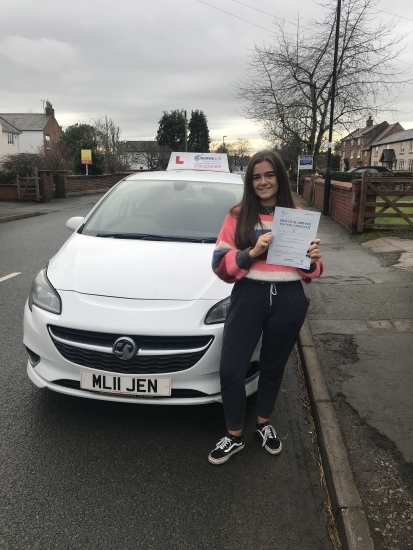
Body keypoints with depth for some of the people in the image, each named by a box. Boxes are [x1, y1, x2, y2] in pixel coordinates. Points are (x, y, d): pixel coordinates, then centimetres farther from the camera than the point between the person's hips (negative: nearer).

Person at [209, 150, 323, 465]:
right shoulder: (238, 216, -1)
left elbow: (309, 271, 9)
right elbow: (221, 265, -6)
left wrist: (313, 260, -14)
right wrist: (252, 252, -22)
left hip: (288, 302, 2)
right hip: (248, 298, -1)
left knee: (274, 367, 18)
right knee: (230, 370, -2)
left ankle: (264, 424, 43)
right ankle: (234, 436, 22)